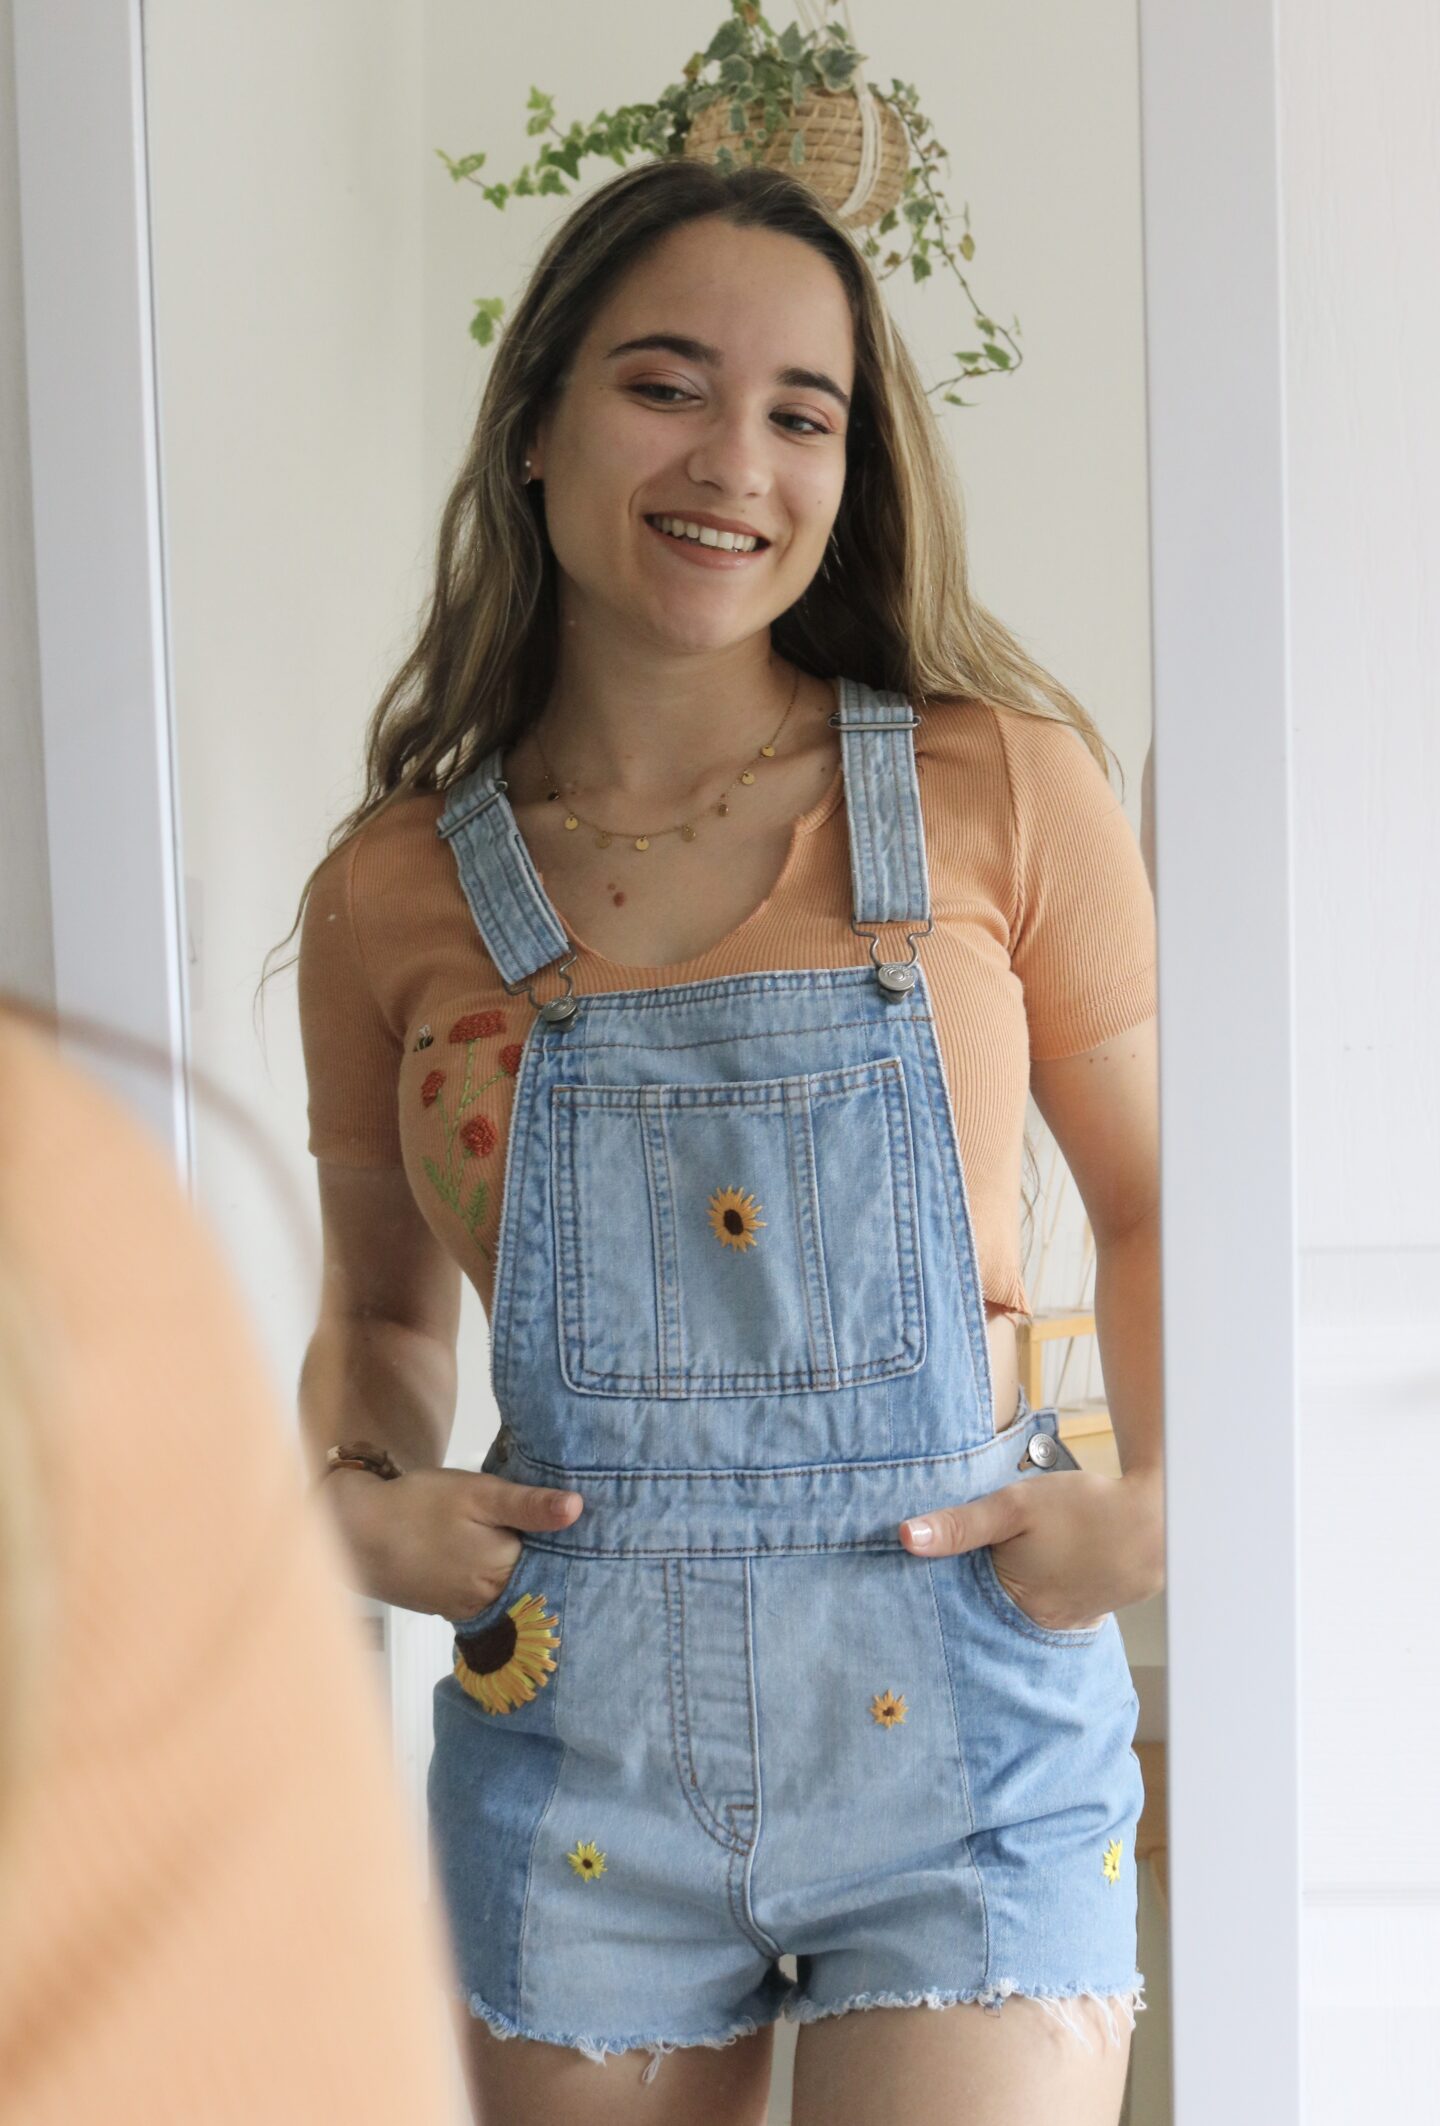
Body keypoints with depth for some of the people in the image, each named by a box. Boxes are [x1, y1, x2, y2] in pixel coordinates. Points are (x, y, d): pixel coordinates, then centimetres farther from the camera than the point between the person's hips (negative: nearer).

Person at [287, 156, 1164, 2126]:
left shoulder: (1001, 788, -3)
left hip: (955, 1722, -1)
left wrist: (1164, 1500, -9)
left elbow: (1153, 1199, 6)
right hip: (572, 1736, 2)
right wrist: (361, 1497, -5)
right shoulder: (393, 891, 1)